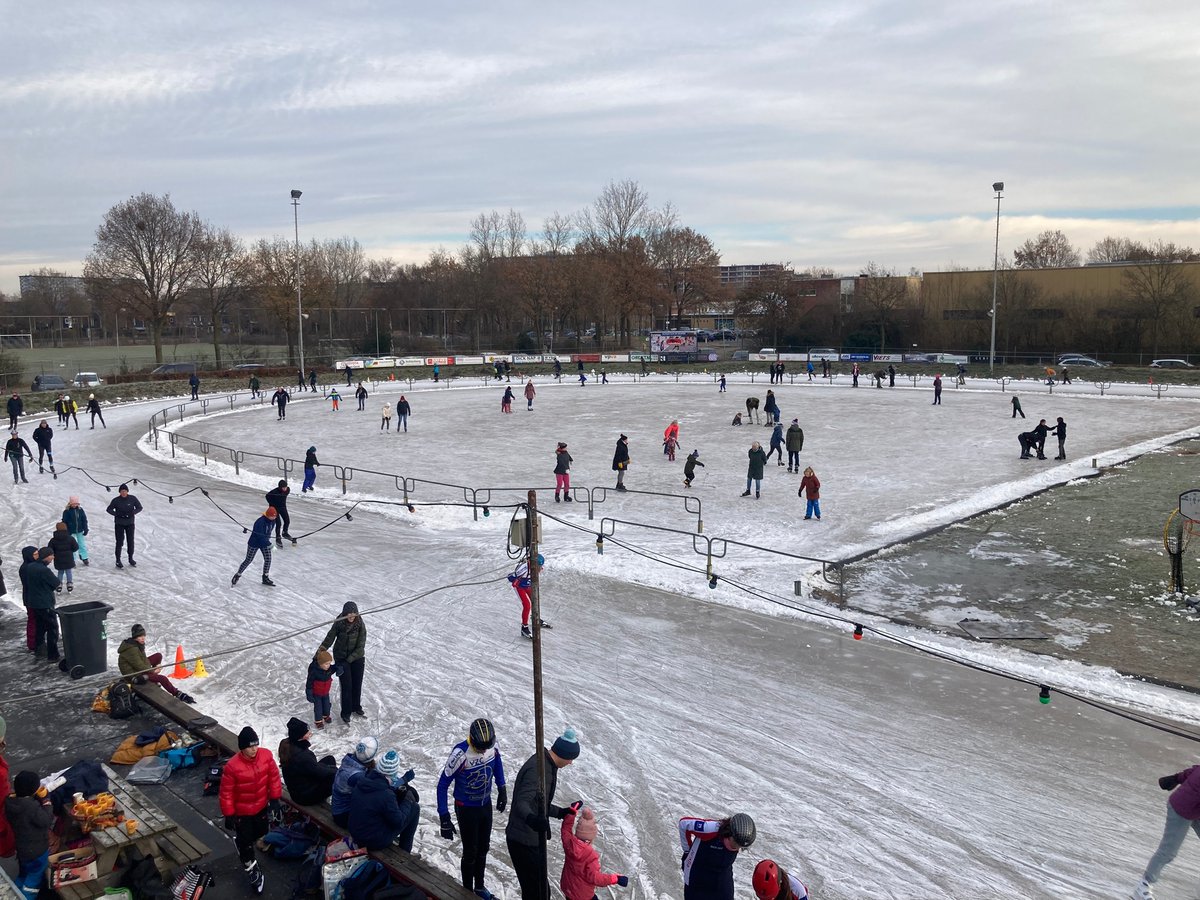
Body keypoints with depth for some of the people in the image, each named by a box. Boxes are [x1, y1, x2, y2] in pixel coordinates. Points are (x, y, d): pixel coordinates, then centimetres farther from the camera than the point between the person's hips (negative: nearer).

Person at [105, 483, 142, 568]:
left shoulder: (132, 499, -7)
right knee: (119, 542, -1)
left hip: (130, 523, 2)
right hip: (119, 524, -2)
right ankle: (118, 561, 7)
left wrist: (133, 512, -17)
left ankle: (131, 559, 25)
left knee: (130, 541, 10)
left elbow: (139, 507, 1)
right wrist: (116, 514, -18)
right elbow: (109, 509, -2)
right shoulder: (116, 500, -10)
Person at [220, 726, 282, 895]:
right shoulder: (232, 766, -30)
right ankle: (251, 869, 30)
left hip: (261, 806, 4)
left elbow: (274, 777, -4)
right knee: (245, 841, 8)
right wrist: (228, 815, -12)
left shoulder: (266, 755, -19)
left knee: (260, 833, 25)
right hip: (241, 811, -4)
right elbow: (226, 792, -19)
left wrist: (275, 799, -1)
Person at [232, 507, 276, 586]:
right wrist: (269, 544, -36)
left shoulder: (273, 521, -8)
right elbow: (260, 536, -34)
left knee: (268, 559, 2)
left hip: (265, 542, 7)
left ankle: (265, 578, 17)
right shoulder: (260, 522, -32)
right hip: (254, 543, -6)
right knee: (248, 560, 3)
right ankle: (237, 575, 23)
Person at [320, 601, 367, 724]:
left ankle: (356, 708, 34)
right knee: (347, 685, -4)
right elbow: (329, 640, -7)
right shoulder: (338, 624, -13)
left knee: (357, 684, 11)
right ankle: (346, 713, 11)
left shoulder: (360, 625, -15)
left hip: (357, 658, 1)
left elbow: (360, 646, -14)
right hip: (341, 658, -1)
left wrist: (349, 659, -17)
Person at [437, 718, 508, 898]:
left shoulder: (492, 745, -19)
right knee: (470, 852, 8)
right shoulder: (460, 754, -34)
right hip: (466, 809, -5)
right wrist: (444, 819, -24)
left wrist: (502, 790, 9)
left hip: (486, 805, 5)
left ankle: (480, 887, 42)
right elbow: (442, 786, -24)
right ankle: (468, 892, 31)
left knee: (483, 848, 21)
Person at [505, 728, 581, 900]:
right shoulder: (538, 769, -24)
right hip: (524, 842, -10)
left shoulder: (545, 764, 8)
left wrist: (561, 812, 22)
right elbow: (521, 803, -36)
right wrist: (531, 819, -54)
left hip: (531, 839, 10)